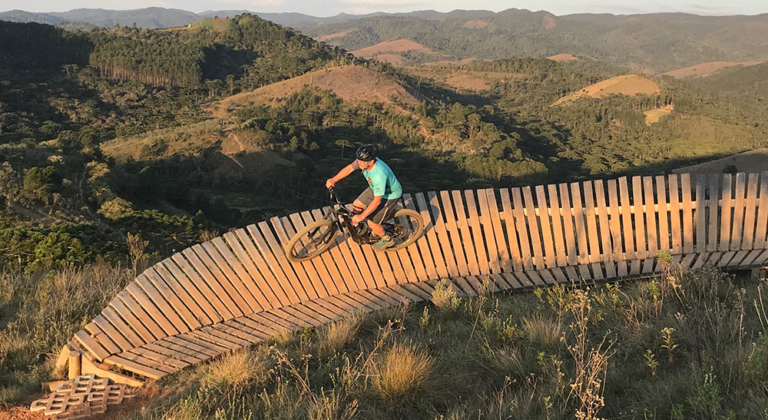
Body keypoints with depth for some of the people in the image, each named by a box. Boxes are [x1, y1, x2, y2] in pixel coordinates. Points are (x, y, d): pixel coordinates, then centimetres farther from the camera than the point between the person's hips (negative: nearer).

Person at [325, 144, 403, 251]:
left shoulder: (379, 175, -42)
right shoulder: (363, 160, -22)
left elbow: (377, 201, -34)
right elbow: (349, 168, -6)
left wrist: (361, 216, -30)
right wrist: (333, 180, -18)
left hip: (390, 195, -8)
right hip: (375, 188, 8)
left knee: (372, 222, -5)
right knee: (356, 205, 9)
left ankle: (386, 239, 23)